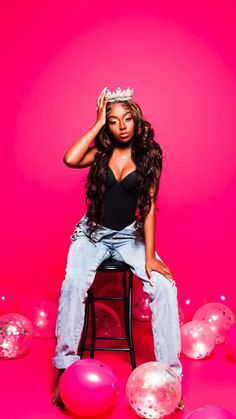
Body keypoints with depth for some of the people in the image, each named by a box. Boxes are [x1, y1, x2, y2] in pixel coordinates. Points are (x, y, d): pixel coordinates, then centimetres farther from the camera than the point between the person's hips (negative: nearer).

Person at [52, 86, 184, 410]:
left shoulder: (149, 156, -1)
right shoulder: (101, 152, 1)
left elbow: (149, 208, -6)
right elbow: (70, 160, -21)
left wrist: (149, 255, -15)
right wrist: (97, 123, -12)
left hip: (130, 235, 0)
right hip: (93, 232, 0)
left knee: (165, 286, -23)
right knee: (74, 283, -29)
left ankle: (170, 372, -13)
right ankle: (64, 368, -19)